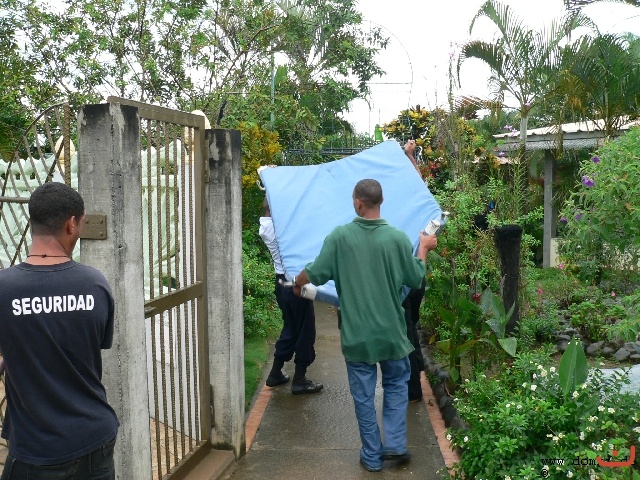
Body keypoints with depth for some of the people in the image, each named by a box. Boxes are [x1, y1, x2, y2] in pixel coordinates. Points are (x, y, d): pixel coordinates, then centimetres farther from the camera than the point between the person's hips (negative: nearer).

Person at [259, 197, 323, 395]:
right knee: (305, 331, 4)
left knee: (290, 328, 20)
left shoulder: (265, 227, 4)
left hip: (281, 283, 8)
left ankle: (275, 373, 27)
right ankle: (299, 380, 11)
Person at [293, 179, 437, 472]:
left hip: (356, 334, 0)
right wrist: (424, 248, 17)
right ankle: (395, 444, 18)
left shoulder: (340, 236, -12)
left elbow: (315, 274, -7)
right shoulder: (398, 238, -11)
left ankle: (372, 456, 22)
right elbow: (415, 279, 1)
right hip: (391, 331, 1)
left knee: (363, 396, 12)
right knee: (396, 385, 23)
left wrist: (297, 283, 15)